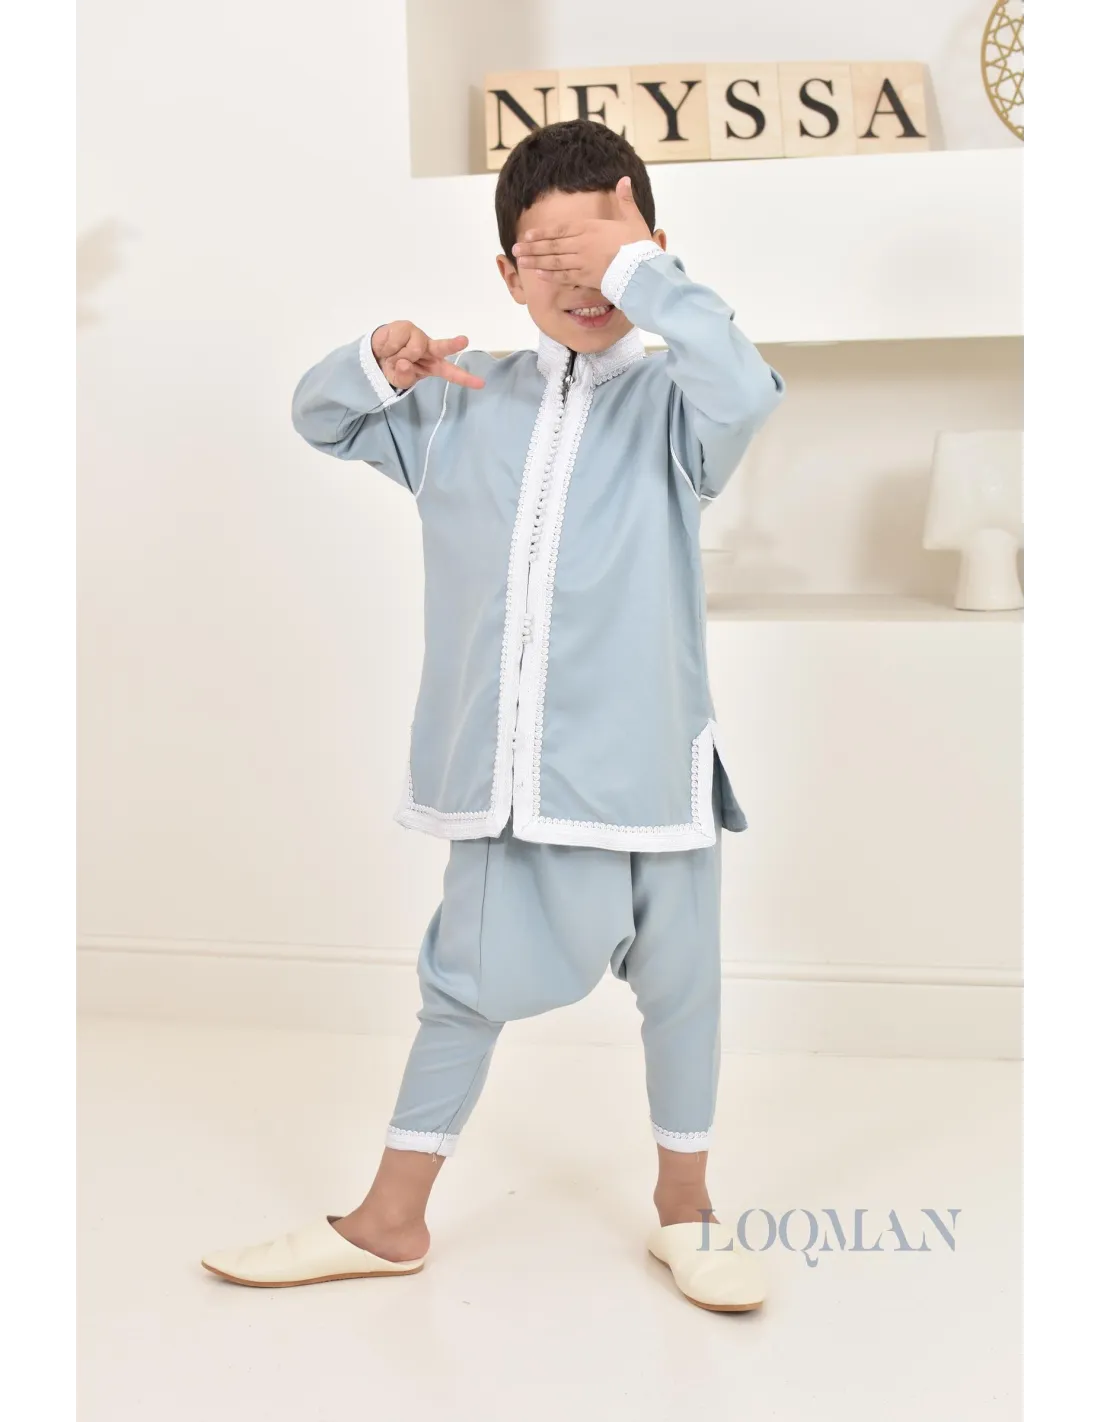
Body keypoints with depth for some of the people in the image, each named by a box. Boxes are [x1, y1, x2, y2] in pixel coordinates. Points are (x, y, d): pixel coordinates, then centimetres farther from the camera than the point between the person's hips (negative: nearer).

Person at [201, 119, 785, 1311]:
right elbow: (318, 419, 15)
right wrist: (380, 363, -5)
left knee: (677, 984, 12)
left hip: (645, 765, -3)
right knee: (466, 986, 15)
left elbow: (745, 391, -29)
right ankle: (390, 1221, 29)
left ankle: (684, 1208, 34)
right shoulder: (462, 401, 7)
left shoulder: (668, 402, -6)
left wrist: (639, 270, -26)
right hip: (504, 770, 3)